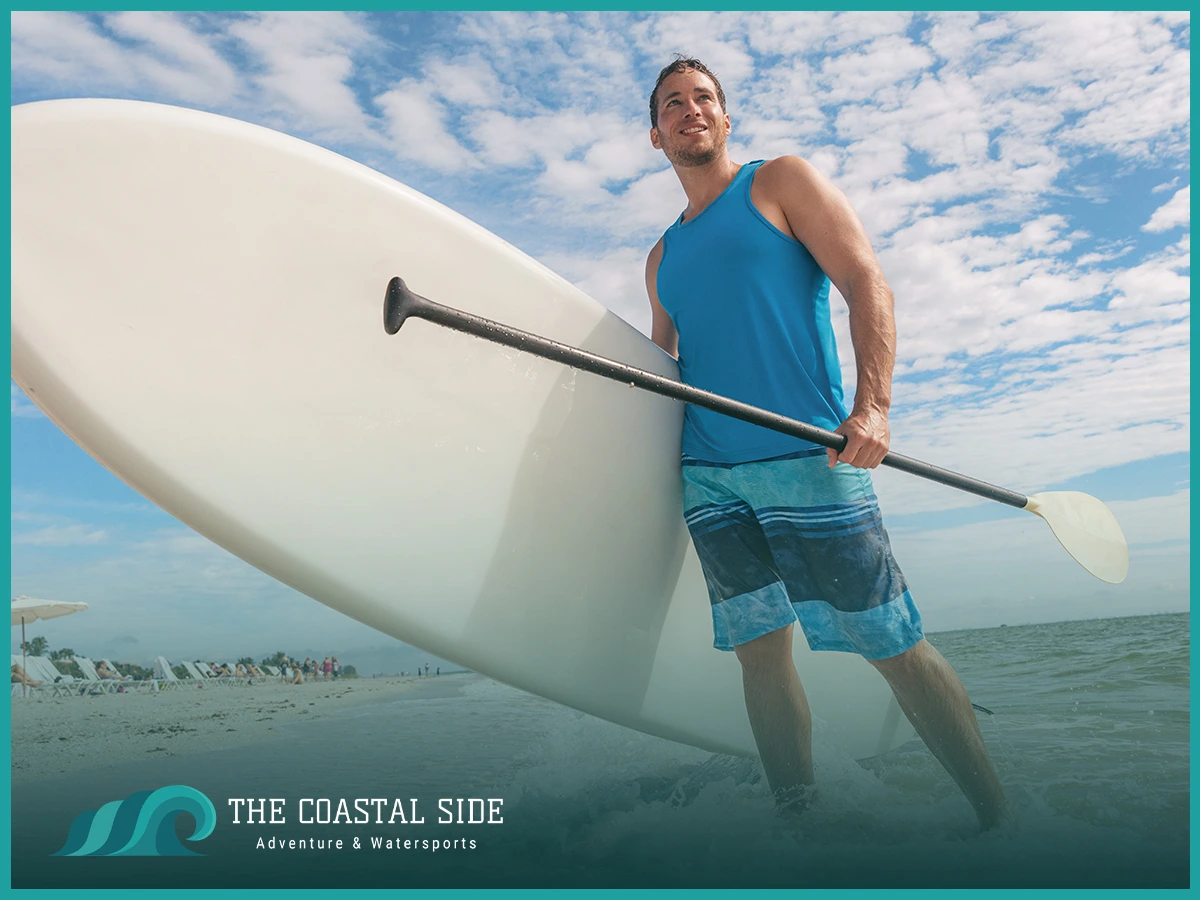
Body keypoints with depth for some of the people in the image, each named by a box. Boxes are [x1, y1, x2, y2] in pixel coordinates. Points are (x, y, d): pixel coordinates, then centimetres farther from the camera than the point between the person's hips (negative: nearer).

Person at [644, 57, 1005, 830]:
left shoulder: (782, 181, 8)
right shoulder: (662, 257, 22)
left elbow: (869, 286, -4)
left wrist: (873, 404, -18)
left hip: (805, 459, -5)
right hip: (708, 475, 5)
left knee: (897, 649, -2)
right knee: (760, 651, 5)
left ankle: (1001, 819, 14)